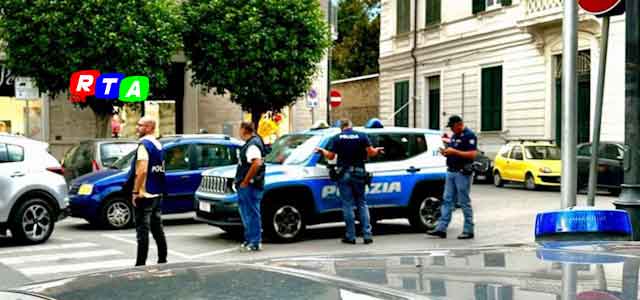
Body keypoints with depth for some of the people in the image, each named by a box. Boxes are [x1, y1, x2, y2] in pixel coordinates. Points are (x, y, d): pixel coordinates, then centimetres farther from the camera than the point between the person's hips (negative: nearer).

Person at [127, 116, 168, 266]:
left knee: (142, 231, -6)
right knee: (157, 228, 13)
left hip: (144, 195, -9)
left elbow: (142, 170, -21)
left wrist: (136, 192, -18)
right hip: (158, 194, 9)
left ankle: (141, 264, -5)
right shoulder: (158, 145, 14)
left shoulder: (144, 144, -13)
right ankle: (162, 260, 17)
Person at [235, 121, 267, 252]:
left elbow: (257, 163, -31)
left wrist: (245, 181, -24)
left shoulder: (253, 145, -17)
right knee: (246, 213, 16)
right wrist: (241, 181, 19)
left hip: (250, 186, -11)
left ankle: (255, 243, -3)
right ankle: (249, 240, 25)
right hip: (245, 187, 11)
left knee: (252, 214, -6)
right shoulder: (250, 143, 16)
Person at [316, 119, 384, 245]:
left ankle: (350, 236, 3)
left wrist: (322, 151, 18)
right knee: (362, 204, 9)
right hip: (359, 173, 1)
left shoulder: (337, 138, 1)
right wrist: (377, 151, 16)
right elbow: (371, 152, -5)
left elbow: (330, 156, -1)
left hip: (344, 174, -1)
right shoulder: (362, 136, 2)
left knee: (347, 204, 3)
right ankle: (367, 235, 4)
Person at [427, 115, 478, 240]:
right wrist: (445, 152, 2)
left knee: (464, 202, -3)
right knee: (447, 200, 5)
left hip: (462, 173, -8)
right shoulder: (454, 136, 16)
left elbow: (473, 154, -19)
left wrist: (454, 152, -21)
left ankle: (468, 231, 5)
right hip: (451, 172, 8)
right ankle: (441, 228, 5)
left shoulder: (469, 135, -10)